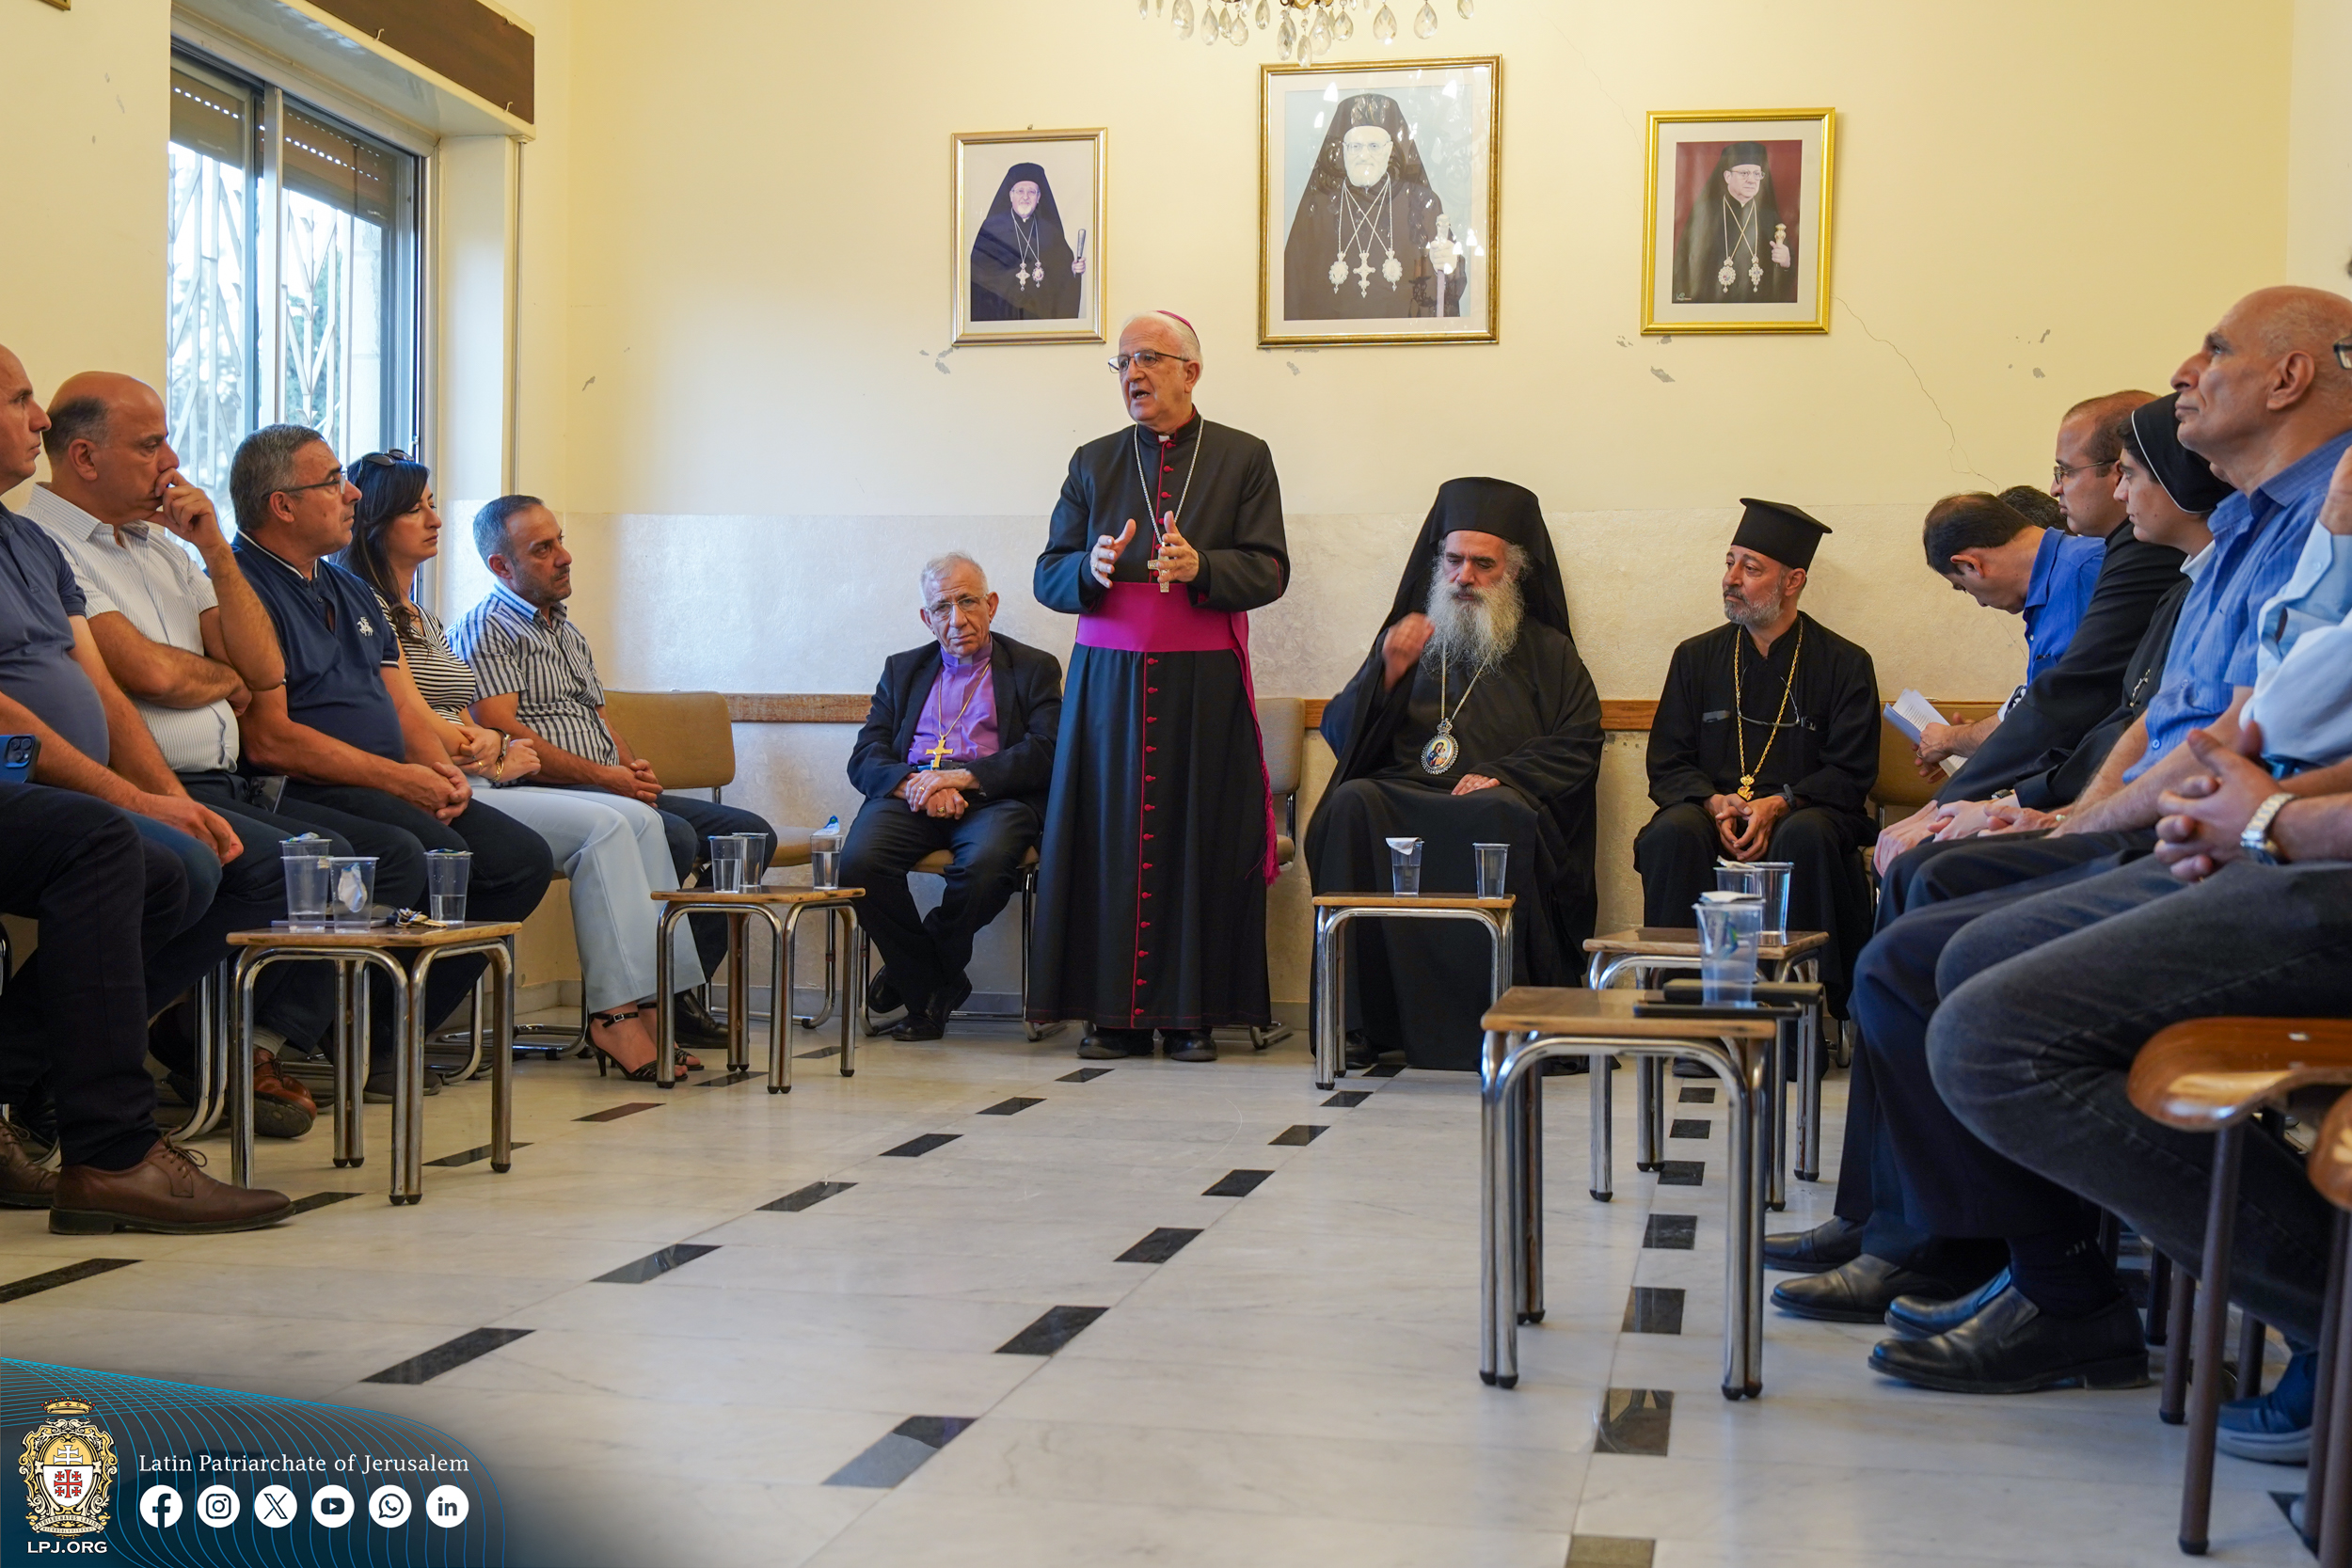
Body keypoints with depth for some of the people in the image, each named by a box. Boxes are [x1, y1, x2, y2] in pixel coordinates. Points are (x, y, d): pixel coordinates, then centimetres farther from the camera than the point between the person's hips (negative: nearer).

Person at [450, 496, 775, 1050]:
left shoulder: (567, 631, 28)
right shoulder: (484, 630, -1)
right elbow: (500, 732, -14)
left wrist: (633, 766, 4)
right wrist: (602, 776, -19)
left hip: (614, 792, 9)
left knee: (752, 833, -3)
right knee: (673, 837, -33)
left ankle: (676, 989, -8)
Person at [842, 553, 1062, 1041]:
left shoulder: (1035, 668, 16)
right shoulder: (902, 669, 25)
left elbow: (1045, 754, -1)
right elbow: (865, 759, 12)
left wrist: (963, 777, -13)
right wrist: (915, 783, -11)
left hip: (993, 799, -2)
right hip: (909, 795, 3)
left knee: (985, 863, -37)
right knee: (859, 861, -30)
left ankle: (911, 972, -9)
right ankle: (932, 984, -9)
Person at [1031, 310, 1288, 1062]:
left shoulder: (1244, 458, 7)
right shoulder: (1093, 463, 13)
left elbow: (1269, 572, -2)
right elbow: (1048, 576, 8)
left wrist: (1200, 567, -20)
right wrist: (1093, 569, -15)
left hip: (1204, 683, -2)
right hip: (1107, 680, 2)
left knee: (1199, 839, -2)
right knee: (1110, 838, -1)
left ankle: (1192, 1011, 5)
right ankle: (1115, 1009, 6)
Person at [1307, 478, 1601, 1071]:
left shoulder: (1547, 653, 20)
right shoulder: (1408, 635, 24)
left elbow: (1577, 746, 7)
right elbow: (1338, 733, 16)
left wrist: (1502, 775, -10)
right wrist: (1389, 671, -1)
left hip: (1492, 802, -1)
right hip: (1401, 794, 2)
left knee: (1506, 818, -38)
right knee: (1351, 805, -32)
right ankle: (1356, 1020, -32)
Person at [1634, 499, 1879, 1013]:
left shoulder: (1844, 664, 7)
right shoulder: (1696, 657, 15)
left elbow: (1851, 773, 1)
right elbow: (1667, 764, 12)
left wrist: (1779, 804, -16)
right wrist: (1715, 803, -10)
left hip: (1801, 812, -2)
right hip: (1711, 811, 2)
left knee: (1807, 837, -37)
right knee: (1670, 834, -32)